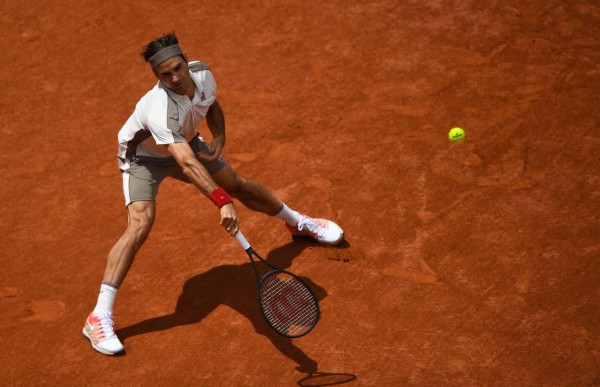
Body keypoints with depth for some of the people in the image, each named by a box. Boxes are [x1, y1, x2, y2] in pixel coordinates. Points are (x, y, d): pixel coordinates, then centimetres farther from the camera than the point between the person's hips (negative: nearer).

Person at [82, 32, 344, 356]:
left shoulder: (202, 74, -22)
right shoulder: (160, 109, -44)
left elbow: (212, 106, 3)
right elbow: (187, 163, -56)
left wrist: (219, 137, -16)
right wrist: (222, 202, -66)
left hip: (185, 142, 6)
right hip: (143, 156, -6)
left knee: (239, 185, 15)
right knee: (140, 225, -25)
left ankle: (298, 222, 45)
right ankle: (99, 319, -22)